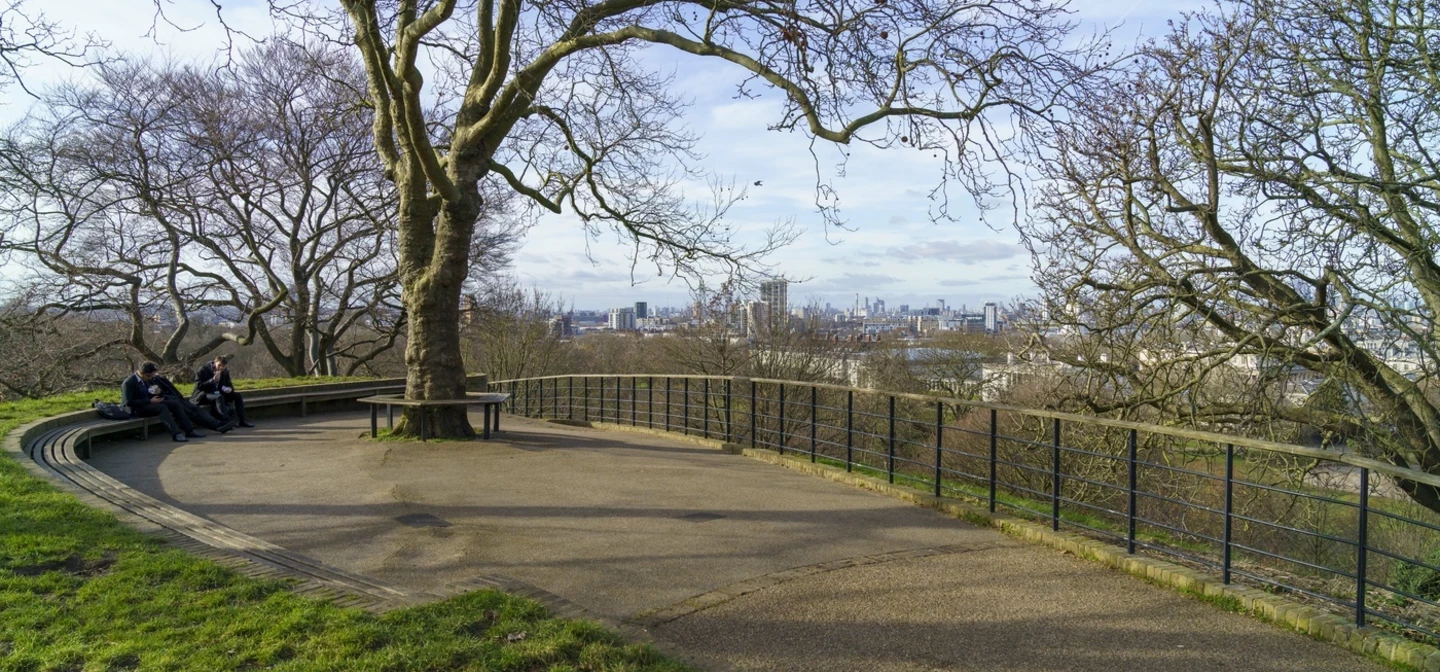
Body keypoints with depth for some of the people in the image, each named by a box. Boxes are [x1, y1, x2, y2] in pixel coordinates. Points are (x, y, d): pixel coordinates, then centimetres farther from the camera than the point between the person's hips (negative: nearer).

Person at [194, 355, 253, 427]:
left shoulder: (225, 372, 6)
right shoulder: (203, 370, -11)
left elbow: (229, 385, 14)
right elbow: (198, 386, -17)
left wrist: (230, 389, -12)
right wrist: (212, 380, -29)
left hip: (219, 394, 7)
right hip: (204, 394, -7)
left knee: (237, 395, -11)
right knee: (219, 397, -38)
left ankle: (242, 421, -18)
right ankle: (226, 421, -52)